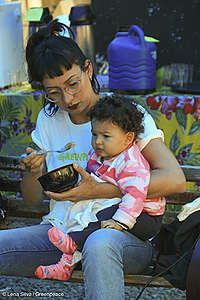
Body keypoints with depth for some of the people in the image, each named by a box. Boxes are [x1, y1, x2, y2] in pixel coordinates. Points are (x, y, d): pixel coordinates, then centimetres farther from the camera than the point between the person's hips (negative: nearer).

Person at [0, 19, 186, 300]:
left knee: (99, 245, -40)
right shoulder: (48, 120, 11)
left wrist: (97, 190, -23)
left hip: (123, 231, -4)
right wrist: (31, 174, -10)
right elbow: (32, 201, 15)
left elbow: (175, 180, -17)